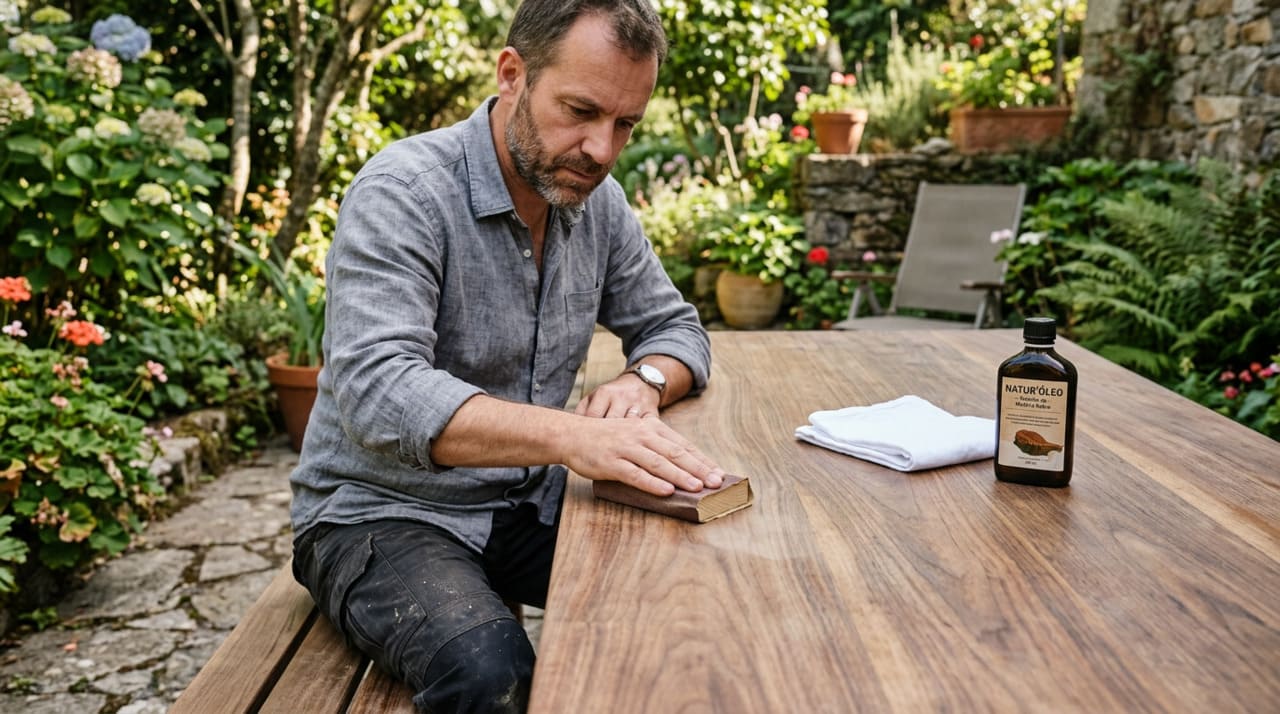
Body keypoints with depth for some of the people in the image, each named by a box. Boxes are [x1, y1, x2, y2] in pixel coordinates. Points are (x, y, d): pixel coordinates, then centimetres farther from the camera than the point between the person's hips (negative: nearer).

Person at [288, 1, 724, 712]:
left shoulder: (597, 201, 1)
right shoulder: (403, 192, -19)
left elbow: (675, 327, 11)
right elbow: (377, 392, -32)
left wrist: (642, 381, -14)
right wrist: (572, 435, -45)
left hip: (529, 503, 6)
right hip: (382, 513, -5)